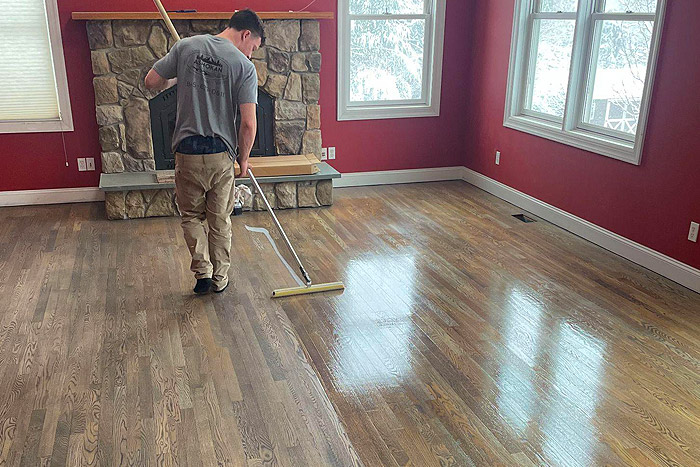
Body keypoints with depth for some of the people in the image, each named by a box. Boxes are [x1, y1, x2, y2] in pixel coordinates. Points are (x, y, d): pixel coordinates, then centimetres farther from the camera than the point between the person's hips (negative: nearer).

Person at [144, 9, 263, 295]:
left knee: (192, 215, 18)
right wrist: (244, 158, 3)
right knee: (220, 220, 14)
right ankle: (219, 278, 23)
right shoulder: (245, 67, -8)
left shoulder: (186, 46, 1)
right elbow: (248, 124, -13)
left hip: (186, 151, 2)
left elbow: (151, 82, 5)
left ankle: (202, 271, 9)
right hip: (221, 154, -1)